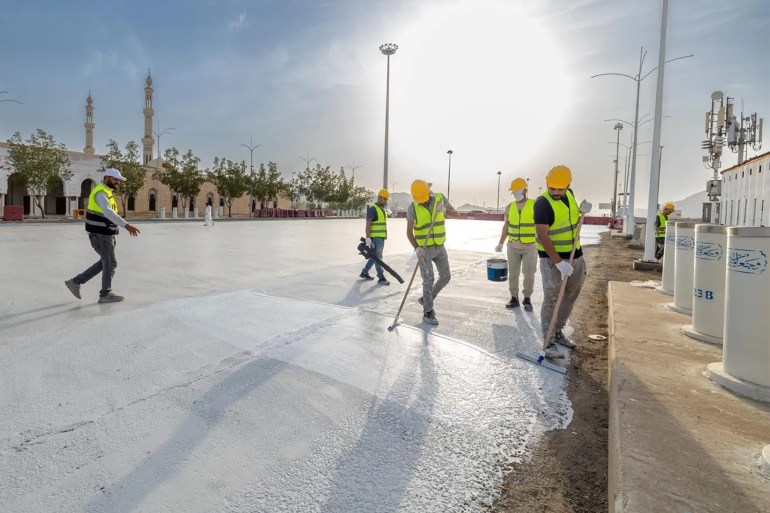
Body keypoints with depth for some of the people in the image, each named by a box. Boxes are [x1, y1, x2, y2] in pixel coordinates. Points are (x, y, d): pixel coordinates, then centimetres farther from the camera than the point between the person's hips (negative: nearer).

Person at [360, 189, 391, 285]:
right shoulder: (372, 209, -12)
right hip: (375, 238, -9)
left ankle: (364, 273, 26)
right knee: (377, 257, -5)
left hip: (381, 238, 9)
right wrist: (368, 238, -23)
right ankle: (381, 278, 0)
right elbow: (368, 225, -17)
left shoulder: (383, 209, 17)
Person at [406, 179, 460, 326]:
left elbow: (457, 214, -10)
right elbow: (409, 232, -12)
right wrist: (416, 248, -28)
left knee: (446, 277, 8)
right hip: (423, 249, -4)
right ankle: (428, 312, 4)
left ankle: (426, 299, 27)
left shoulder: (440, 198, -7)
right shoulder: (412, 207, -14)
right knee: (429, 280, -10)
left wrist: (444, 210, -31)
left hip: (439, 247, 4)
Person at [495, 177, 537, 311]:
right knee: (513, 274, 8)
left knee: (529, 274, 3)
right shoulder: (509, 207, 5)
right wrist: (501, 243, 11)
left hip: (530, 247, -3)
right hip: (513, 247, 3)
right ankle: (514, 298, 19)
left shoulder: (535, 205, -5)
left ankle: (527, 299, 18)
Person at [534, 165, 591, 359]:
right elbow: (542, 236, -26)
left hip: (575, 256, 8)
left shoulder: (569, 194, 4)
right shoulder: (543, 203, -19)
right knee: (552, 299, -6)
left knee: (569, 297, 15)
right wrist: (559, 262, -32)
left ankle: (558, 331, 31)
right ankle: (549, 343, 1)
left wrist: (582, 211, 1)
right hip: (552, 258, -8)